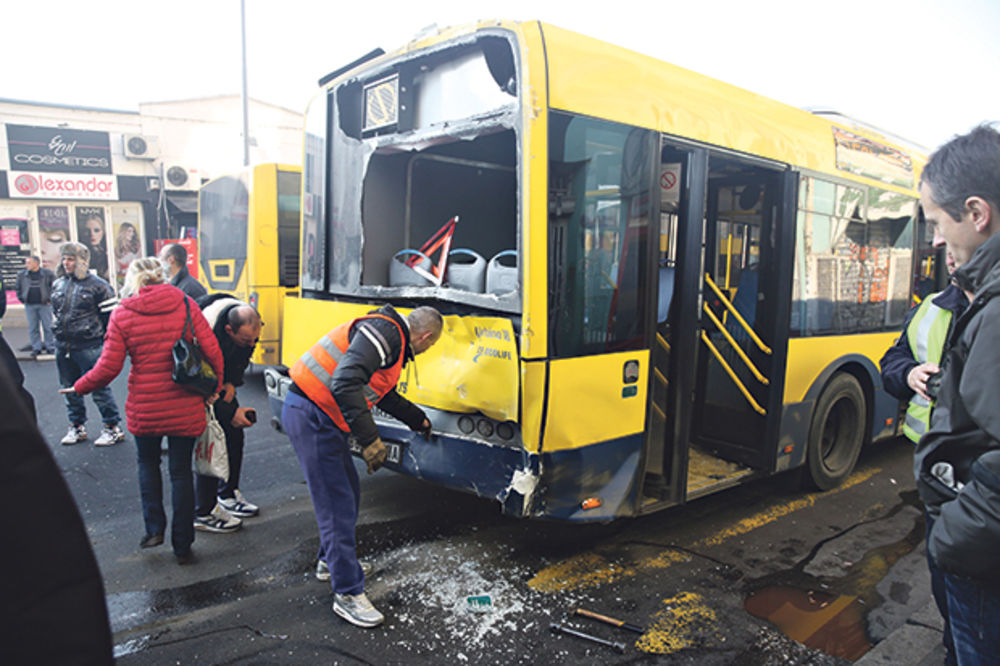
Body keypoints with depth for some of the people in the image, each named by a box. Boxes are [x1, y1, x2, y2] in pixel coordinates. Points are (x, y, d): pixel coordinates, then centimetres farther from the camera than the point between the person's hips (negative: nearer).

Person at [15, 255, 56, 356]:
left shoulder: (48, 273, -3)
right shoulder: (21, 274, 6)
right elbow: (18, 288, 17)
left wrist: (50, 299, -4)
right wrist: (22, 299, 7)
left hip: (44, 304, -3)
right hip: (29, 305, 3)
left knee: (48, 327, 3)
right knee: (32, 328, 5)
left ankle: (50, 347, 11)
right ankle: (36, 348, 12)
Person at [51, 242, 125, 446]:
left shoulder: (97, 285, -7)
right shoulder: (58, 284, 12)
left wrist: (101, 334, -4)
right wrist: (57, 326, 16)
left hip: (88, 347, -7)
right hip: (63, 347, 7)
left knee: (99, 387, -4)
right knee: (70, 389, 15)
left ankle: (113, 428, 7)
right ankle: (77, 427, 28)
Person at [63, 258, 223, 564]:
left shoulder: (122, 314, -5)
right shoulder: (185, 305, -4)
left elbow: (109, 367, -5)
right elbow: (212, 351, -8)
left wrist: (79, 387, 13)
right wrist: (214, 387, 7)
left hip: (145, 408, 0)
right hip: (185, 408, 0)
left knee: (148, 463, 26)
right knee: (181, 471, 11)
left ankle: (154, 528, 21)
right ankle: (182, 546, 18)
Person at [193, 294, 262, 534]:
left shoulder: (249, 323, -20)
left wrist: (232, 383, -15)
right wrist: (230, 412, -28)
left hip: (220, 383, 7)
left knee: (235, 435, 8)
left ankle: (228, 494, 26)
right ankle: (203, 514, 0)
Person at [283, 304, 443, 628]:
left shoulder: (393, 341, 16)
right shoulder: (384, 332, -17)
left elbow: (386, 396, 31)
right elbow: (346, 382, -30)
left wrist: (419, 420, 43)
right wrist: (370, 439, -30)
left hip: (326, 419, 11)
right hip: (312, 416, -11)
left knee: (348, 492, 22)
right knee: (338, 505, -5)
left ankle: (332, 560, 42)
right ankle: (348, 595, 5)